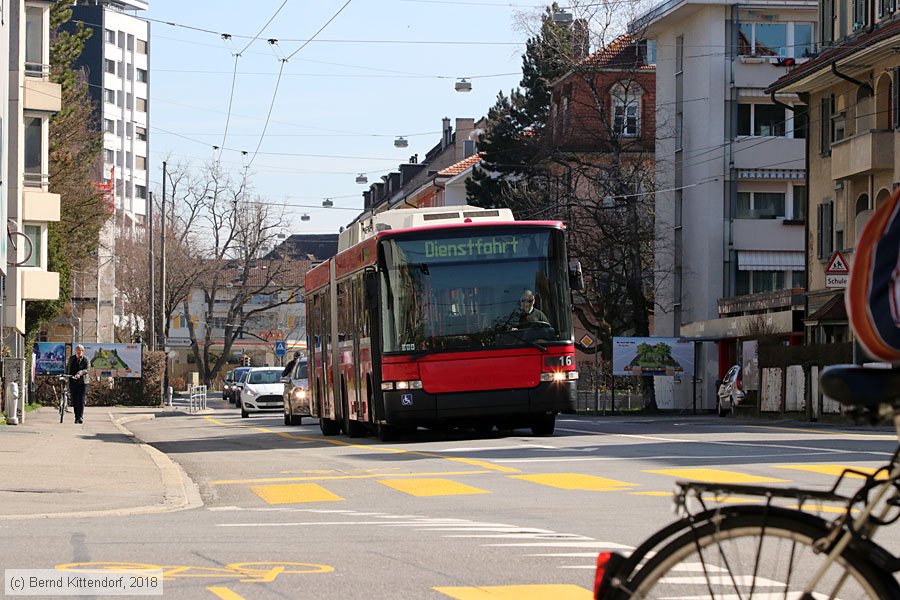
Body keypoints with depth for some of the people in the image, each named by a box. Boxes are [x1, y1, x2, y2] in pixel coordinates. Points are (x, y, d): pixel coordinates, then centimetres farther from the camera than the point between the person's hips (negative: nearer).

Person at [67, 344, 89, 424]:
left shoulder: (85, 359, -3)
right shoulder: (71, 358, 10)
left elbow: (86, 370, -16)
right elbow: (67, 368, 22)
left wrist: (79, 373, -33)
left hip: (82, 382, -4)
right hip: (72, 382, 4)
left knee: (81, 400, -10)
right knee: (74, 400, 3)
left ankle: (81, 417, -9)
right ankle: (76, 417, 10)